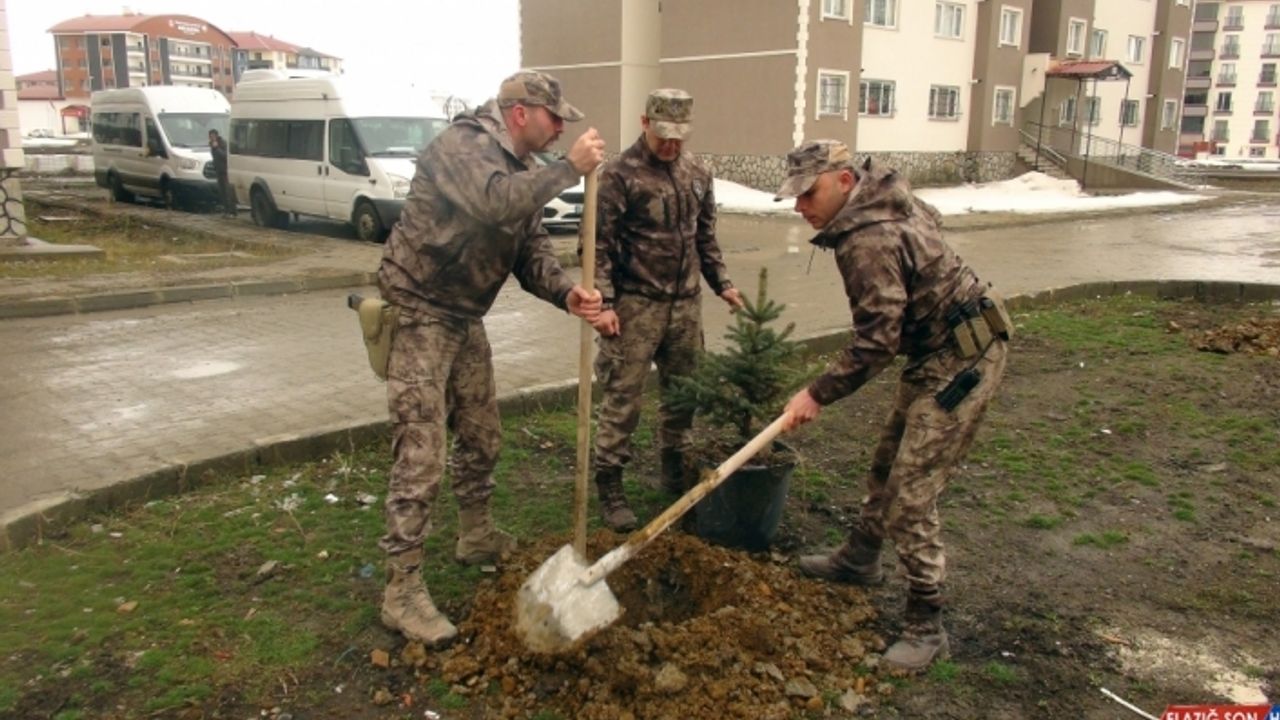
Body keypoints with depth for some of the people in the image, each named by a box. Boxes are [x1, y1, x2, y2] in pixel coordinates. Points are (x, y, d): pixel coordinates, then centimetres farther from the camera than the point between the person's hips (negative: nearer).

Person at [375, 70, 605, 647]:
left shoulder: (522, 170, 10)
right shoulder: (462, 144, -18)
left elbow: (531, 250, 5)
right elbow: (496, 203, -38)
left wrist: (566, 293, -14)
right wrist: (570, 168, -29)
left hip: (466, 319, 9)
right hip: (418, 315, -9)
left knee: (481, 439, 20)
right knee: (421, 456, -10)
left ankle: (477, 539, 41)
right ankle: (402, 591, 0)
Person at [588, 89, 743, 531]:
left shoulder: (697, 175, 11)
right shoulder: (620, 174, -9)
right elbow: (599, 244, -11)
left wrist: (721, 283, 15)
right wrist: (604, 301, -17)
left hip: (686, 303, 6)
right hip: (635, 305, -6)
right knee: (622, 397, -1)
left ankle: (675, 470, 32)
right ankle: (609, 485, 10)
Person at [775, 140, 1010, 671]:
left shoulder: (868, 242, -27)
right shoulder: (888, 194, 4)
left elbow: (876, 342, -28)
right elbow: (934, 222, 24)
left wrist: (818, 394, -21)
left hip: (958, 365, -11)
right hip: (938, 354, 11)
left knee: (910, 494, -9)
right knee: (888, 464, 22)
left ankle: (926, 626, 3)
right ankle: (859, 559, 41)